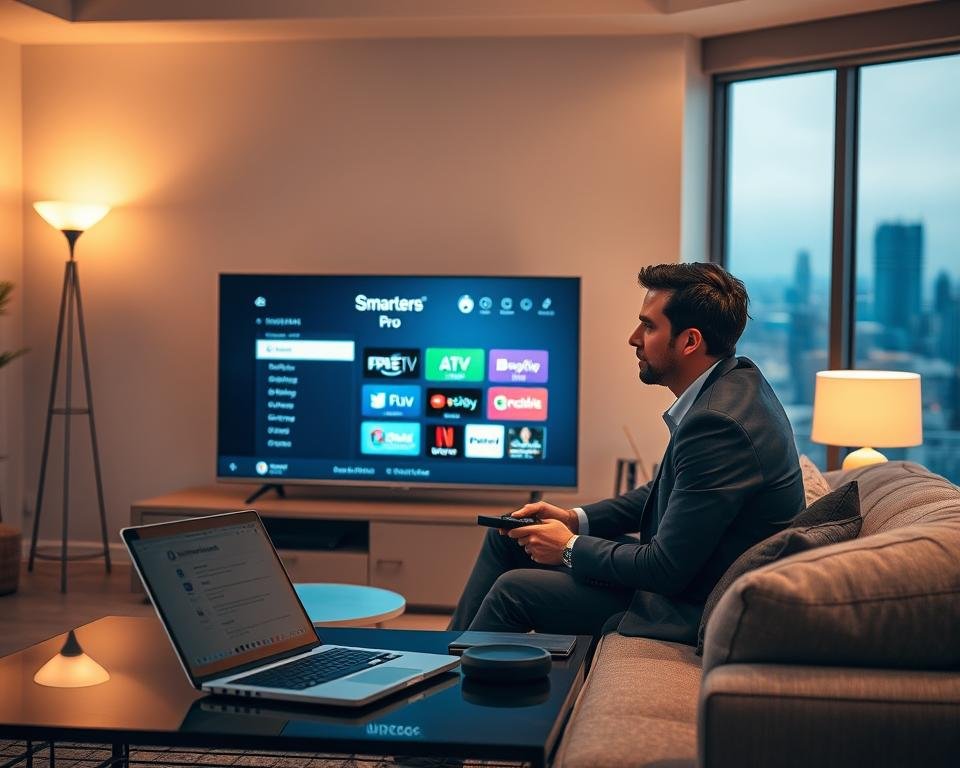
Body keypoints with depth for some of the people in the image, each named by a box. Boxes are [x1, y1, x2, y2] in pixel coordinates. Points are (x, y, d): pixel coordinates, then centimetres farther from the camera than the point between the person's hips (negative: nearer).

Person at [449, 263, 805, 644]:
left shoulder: (719, 424, -29)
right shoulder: (734, 380, 2)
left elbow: (667, 569, -26)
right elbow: (666, 492, 15)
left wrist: (570, 548, -11)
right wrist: (576, 519, 5)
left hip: (692, 604, -10)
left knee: (513, 590, -11)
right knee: (508, 534, 13)